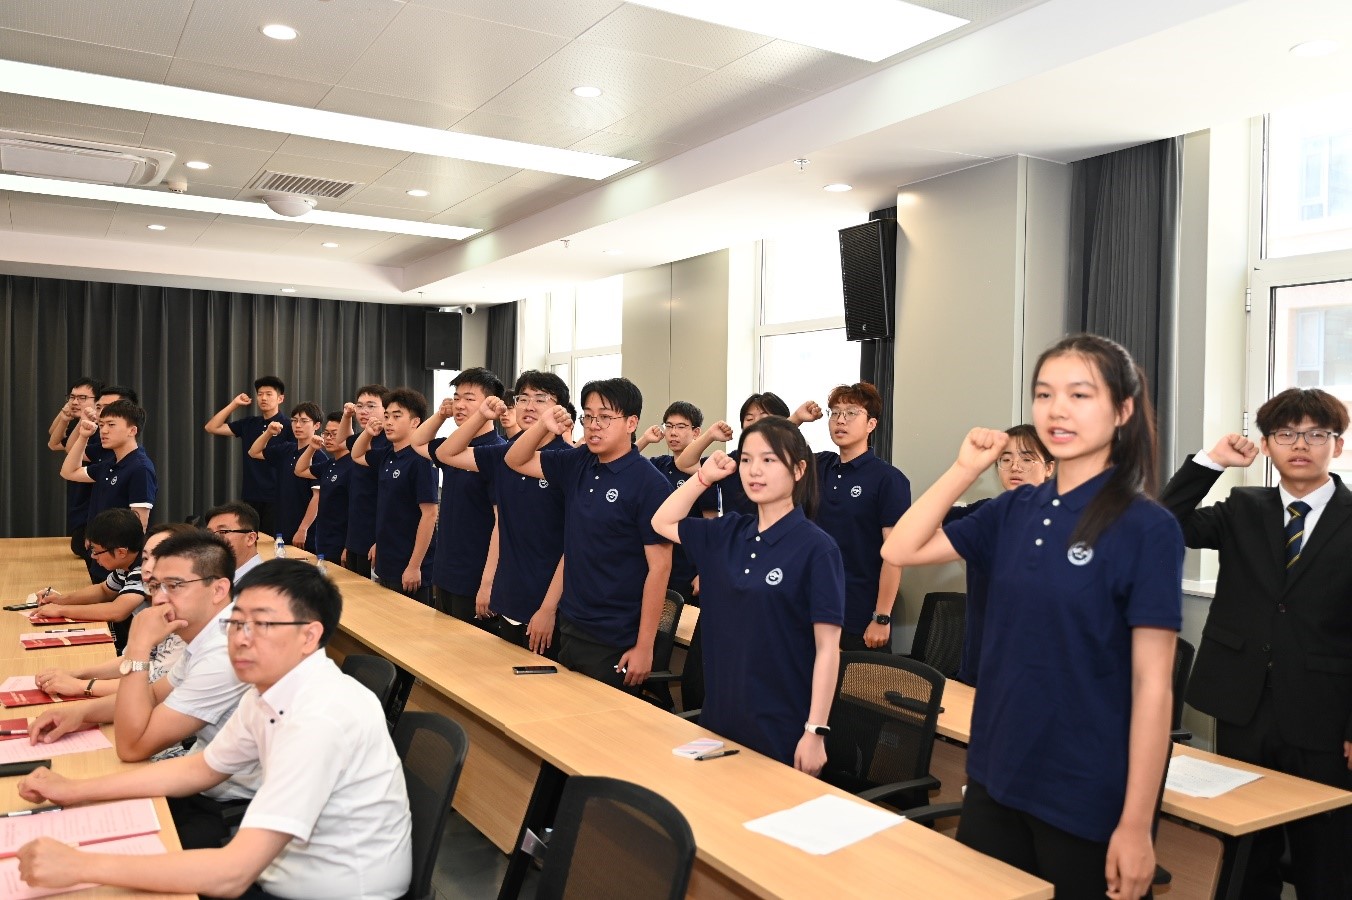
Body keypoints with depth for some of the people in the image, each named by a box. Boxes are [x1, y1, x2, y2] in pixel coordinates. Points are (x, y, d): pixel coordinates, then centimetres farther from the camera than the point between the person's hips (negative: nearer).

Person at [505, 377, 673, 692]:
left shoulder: (649, 484, -17)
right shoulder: (578, 463, 3)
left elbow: (659, 566, -16)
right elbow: (517, 461, 15)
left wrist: (644, 647, -16)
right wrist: (543, 425, -6)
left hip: (616, 643, -7)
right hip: (570, 629, 7)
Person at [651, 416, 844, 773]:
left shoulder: (816, 548, -13)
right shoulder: (728, 533, 3)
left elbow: (828, 648, -13)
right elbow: (663, 523, 17)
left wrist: (816, 731, -15)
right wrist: (705, 476, 5)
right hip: (719, 717, 6)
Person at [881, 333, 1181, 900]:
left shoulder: (1147, 528, -13)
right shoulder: (1015, 511, 2)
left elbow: (1152, 683, -13)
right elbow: (900, 551, 3)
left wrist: (1136, 824, -14)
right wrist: (966, 469, -4)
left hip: (1085, 798, -5)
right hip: (994, 779, 5)